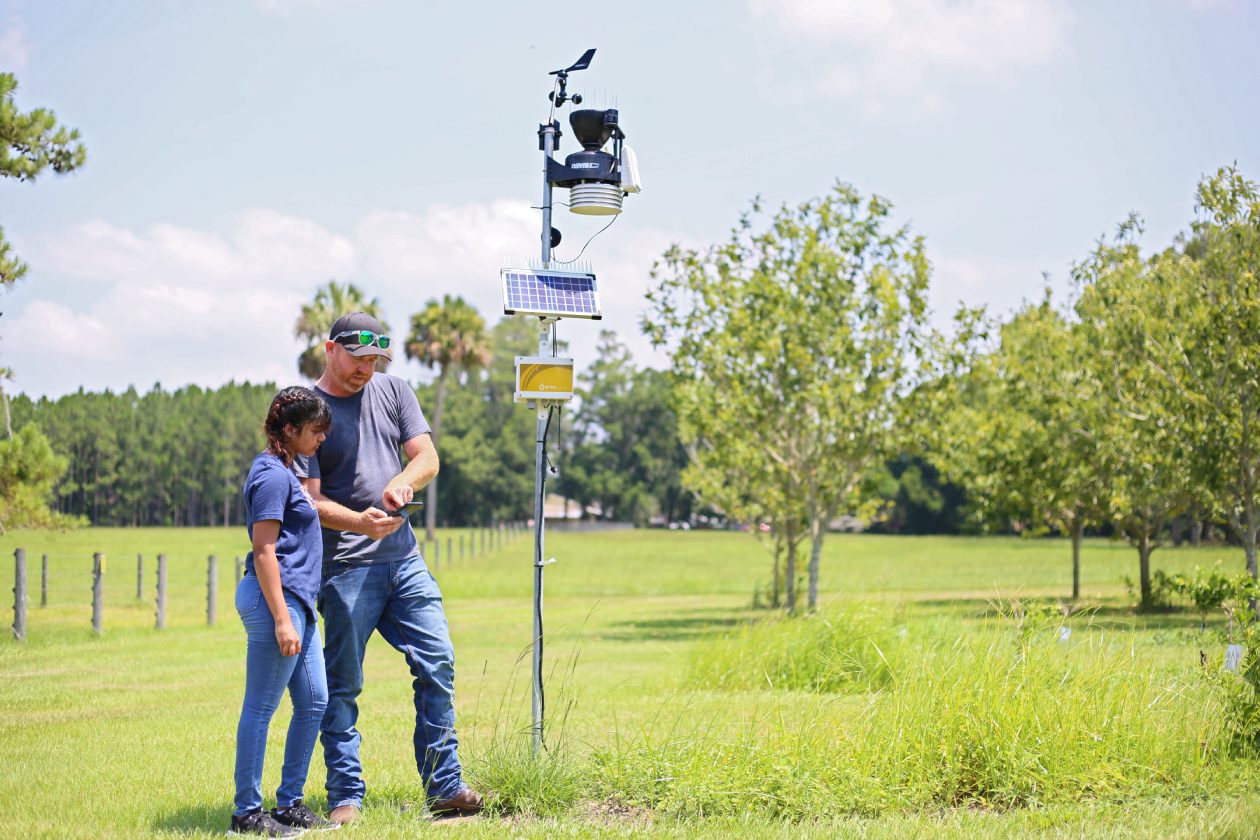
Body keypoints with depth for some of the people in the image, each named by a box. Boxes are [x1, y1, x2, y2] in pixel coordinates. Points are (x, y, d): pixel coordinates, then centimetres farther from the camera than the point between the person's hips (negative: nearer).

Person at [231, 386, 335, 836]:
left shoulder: (283, 472, 18)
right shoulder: (272, 475, -13)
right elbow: (263, 553, -17)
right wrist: (281, 619, -21)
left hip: (297, 601, 11)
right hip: (275, 598, -11)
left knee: (314, 702, 12)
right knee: (261, 708, -4)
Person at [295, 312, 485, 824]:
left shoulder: (393, 392, 12)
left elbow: (427, 457, 7)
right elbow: (310, 499, -9)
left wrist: (403, 482, -16)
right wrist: (361, 522, -26)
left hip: (404, 556, 5)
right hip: (345, 566, -5)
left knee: (437, 664, 1)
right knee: (343, 684, -1)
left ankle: (444, 787, 8)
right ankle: (345, 797, 5)